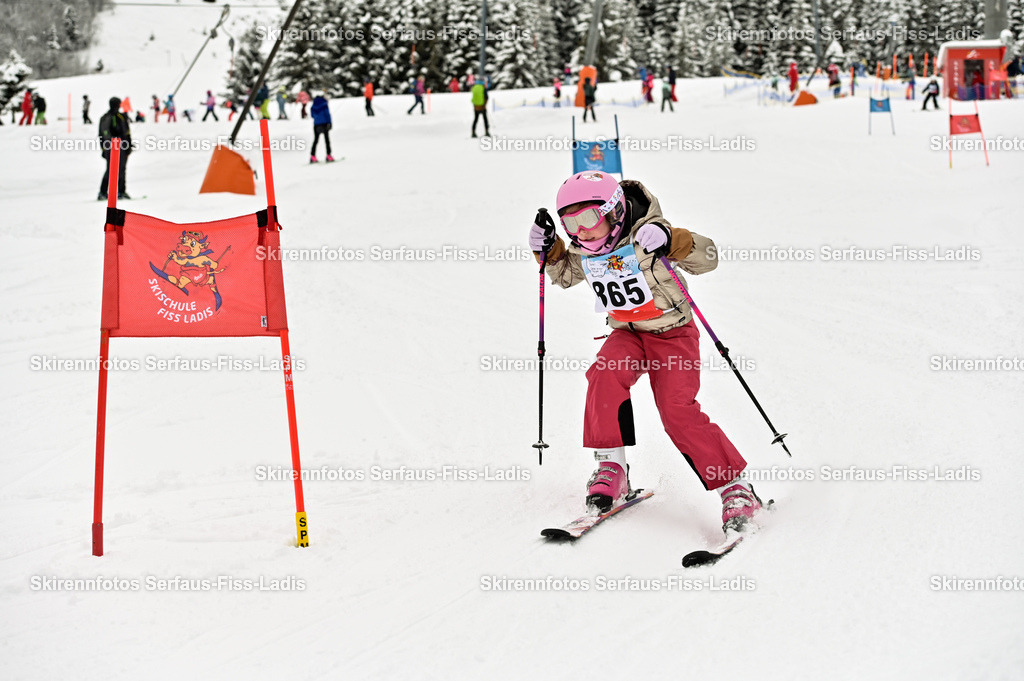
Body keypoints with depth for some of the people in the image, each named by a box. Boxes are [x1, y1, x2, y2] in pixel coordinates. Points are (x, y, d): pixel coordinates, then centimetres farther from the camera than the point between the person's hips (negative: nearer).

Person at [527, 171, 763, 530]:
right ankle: (612, 467, -15)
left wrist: (670, 240, -45)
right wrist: (549, 249, -2)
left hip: (673, 333, -5)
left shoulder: (644, 236, -22)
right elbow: (564, 274, 19)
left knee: (678, 412, -20)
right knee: (604, 375, -27)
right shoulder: (583, 251, -3)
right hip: (627, 334, 5)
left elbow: (708, 259, -26)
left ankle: (736, 488, -11)